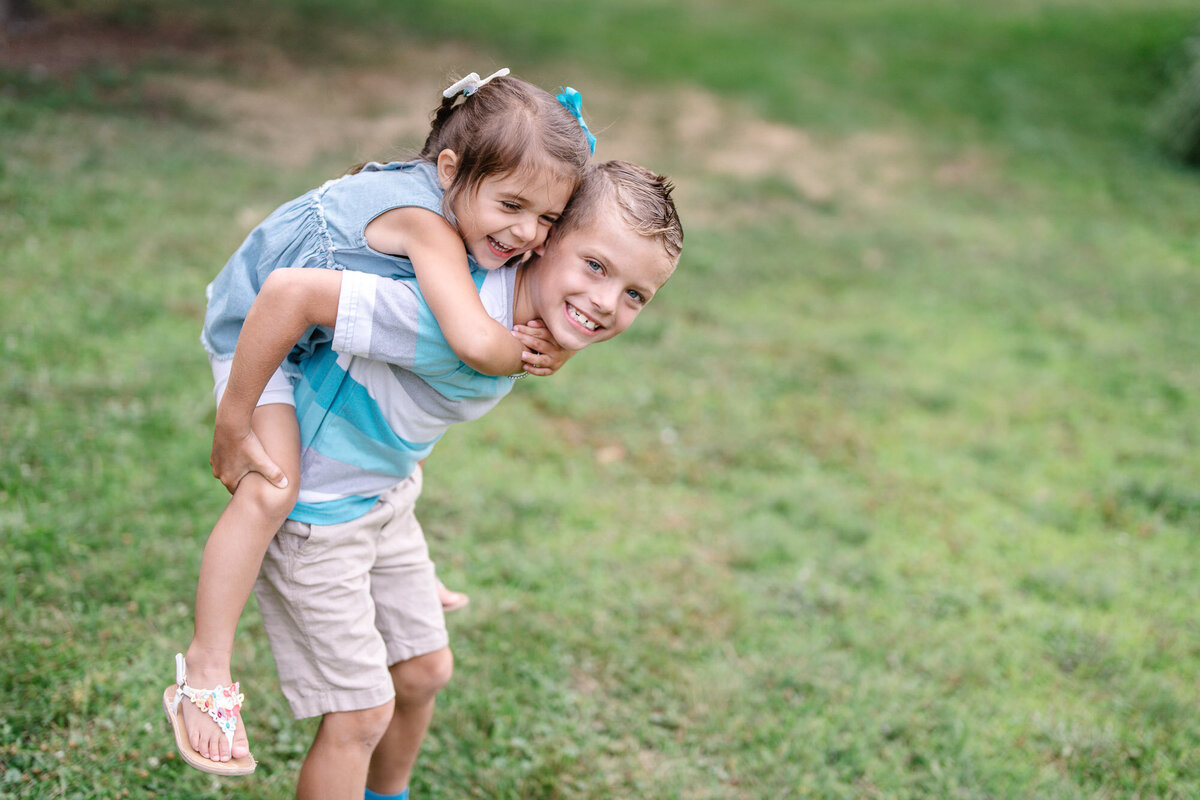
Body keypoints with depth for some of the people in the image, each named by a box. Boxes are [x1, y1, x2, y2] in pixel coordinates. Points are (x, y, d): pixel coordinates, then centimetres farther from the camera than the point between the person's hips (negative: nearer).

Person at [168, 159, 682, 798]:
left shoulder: (541, 317, -8)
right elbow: (290, 290, -40)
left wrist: (406, 450, 11)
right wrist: (231, 427, -31)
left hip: (386, 494, 8)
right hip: (311, 511, -8)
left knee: (424, 669, 19)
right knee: (364, 710, -1)